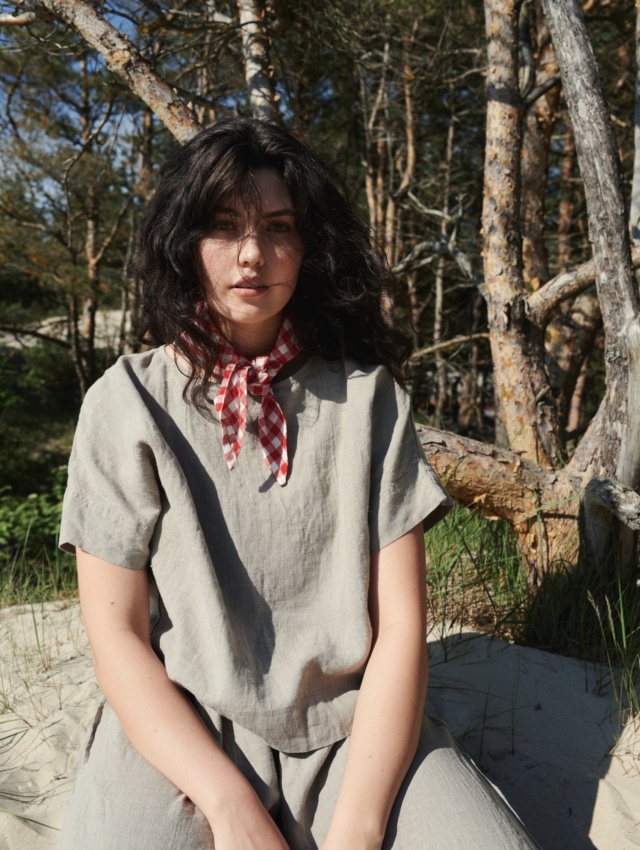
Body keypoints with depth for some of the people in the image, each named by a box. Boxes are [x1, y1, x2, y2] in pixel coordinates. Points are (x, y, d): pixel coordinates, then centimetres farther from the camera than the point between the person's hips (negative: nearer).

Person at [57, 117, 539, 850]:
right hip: (179, 735, 0)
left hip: (355, 729, 1)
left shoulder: (366, 396, 0)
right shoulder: (127, 403, -2)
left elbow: (401, 626, -4)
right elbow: (117, 638, -5)